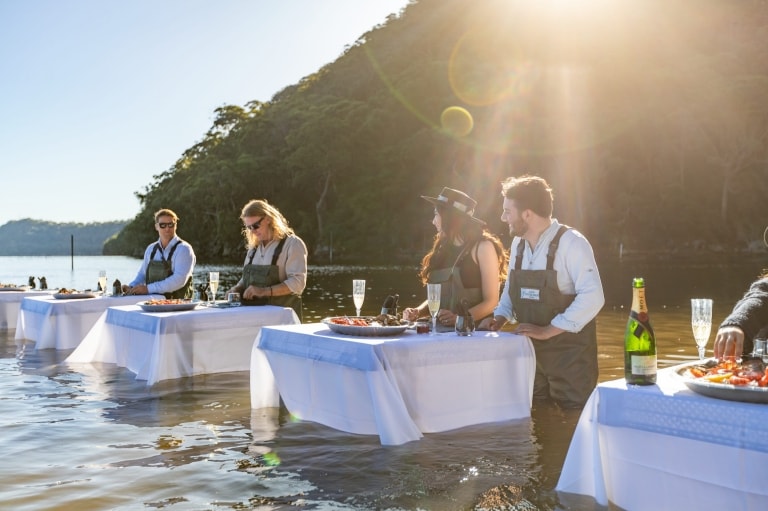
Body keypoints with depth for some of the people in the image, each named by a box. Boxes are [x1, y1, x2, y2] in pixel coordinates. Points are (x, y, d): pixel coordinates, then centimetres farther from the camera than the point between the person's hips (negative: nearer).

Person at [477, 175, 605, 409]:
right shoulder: (518, 243, 6)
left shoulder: (571, 242, -16)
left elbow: (593, 297, -24)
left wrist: (548, 330, -24)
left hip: (570, 352, -6)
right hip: (531, 350, 7)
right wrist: (500, 317, -1)